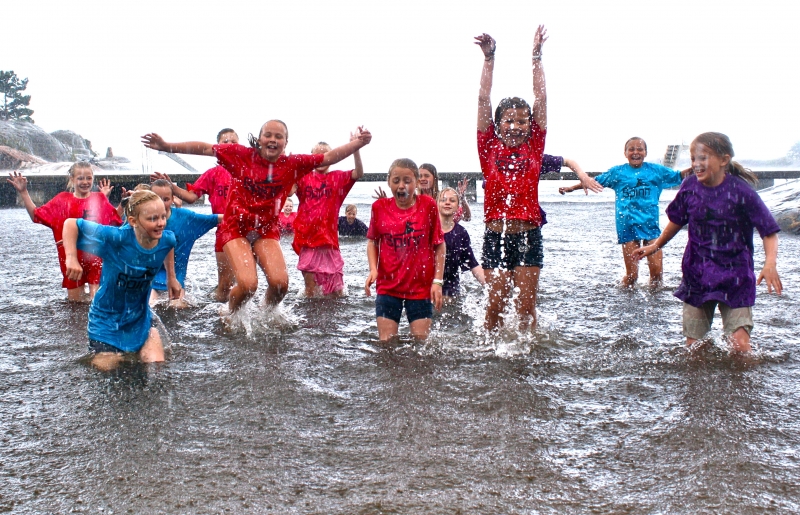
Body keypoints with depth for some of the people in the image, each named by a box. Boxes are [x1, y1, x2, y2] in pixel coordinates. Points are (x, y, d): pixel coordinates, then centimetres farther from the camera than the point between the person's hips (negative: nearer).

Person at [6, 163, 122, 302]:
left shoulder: (100, 199, 3)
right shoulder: (63, 200, 3)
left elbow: (115, 219, 3)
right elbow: (36, 215, 3)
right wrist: (23, 192, -1)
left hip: (96, 254, -1)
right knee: (75, 301, 9)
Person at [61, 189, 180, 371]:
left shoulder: (166, 239, -15)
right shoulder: (116, 238, -30)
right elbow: (71, 224, -23)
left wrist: (172, 277, 15)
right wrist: (71, 257, -35)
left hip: (141, 318, 4)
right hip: (107, 320, -4)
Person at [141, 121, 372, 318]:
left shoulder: (292, 164, -3)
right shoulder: (242, 155, -8)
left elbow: (329, 157, -4)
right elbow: (203, 148, -6)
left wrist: (358, 142, -14)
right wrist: (166, 146, -11)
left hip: (267, 230, 3)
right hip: (236, 227, -2)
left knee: (280, 281, -16)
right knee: (248, 284, -20)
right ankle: (231, 315, 14)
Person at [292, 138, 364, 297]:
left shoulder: (337, 178, 5)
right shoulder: (303, 177, 5)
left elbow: (358, 173, -10)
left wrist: (355, 150, -26)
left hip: (329, 239, 0)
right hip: (307, 238, 0)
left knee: (336, 291, 4)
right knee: (310, 290, 7)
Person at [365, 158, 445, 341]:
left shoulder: (428, 205, -5)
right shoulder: (379, 207, -1)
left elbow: (439, 245, 0)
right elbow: (372, 241, 11)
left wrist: (438, 281, -5)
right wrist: (373, 269, -6)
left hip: (421, 286, -1)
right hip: (387, 286, 1)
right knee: (386, 343, 2)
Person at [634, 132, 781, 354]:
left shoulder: (741, 191, -15)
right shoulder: (690, 187, -3)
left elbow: (769, 232, -12)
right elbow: (677, 221, 16)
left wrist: (770, 264, -27)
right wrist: (656, 245, 20)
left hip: (734, 278, -4)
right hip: (697, 275, 4)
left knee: (740, 345, -11)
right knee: (693, 345, 7)